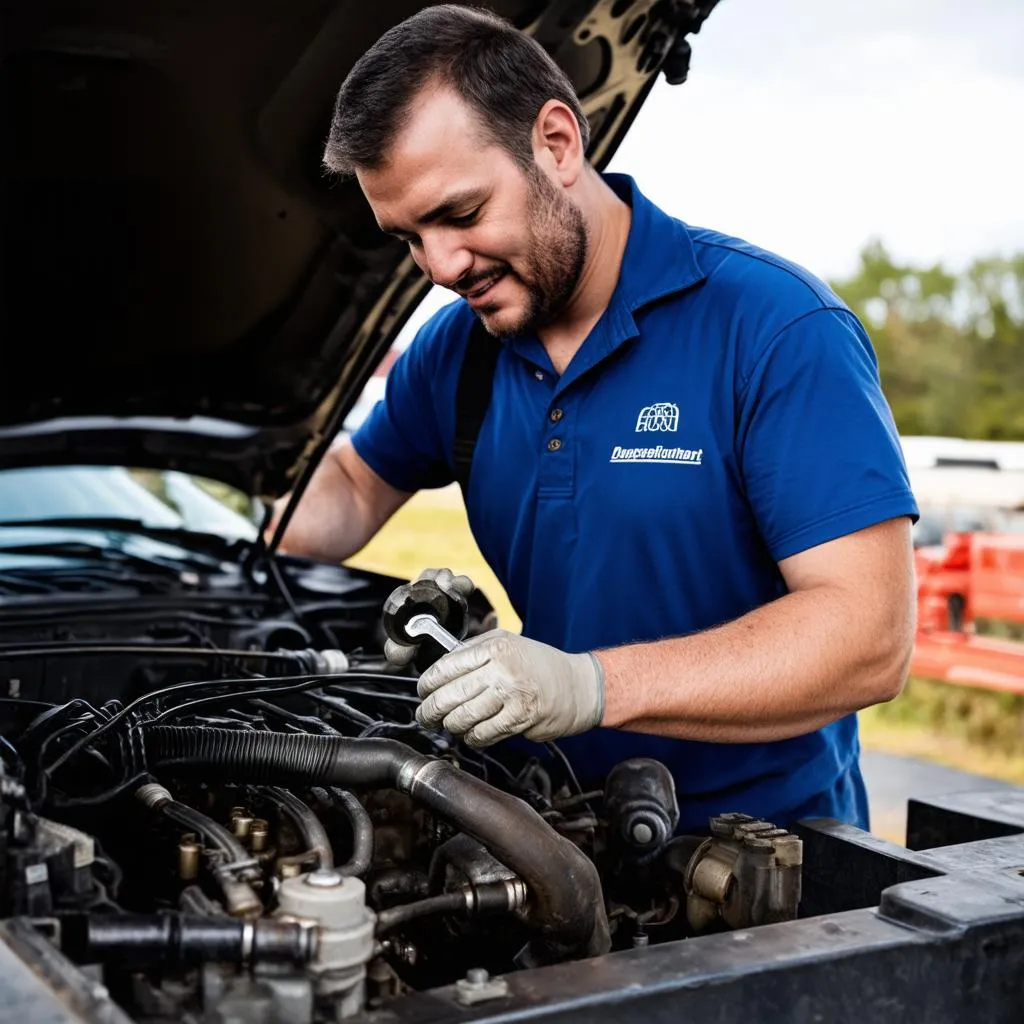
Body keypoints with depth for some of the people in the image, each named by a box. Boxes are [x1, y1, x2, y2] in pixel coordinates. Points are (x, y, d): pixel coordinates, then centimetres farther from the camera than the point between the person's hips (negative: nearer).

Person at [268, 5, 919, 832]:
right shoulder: (455, 348, 5)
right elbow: (352, 485, 23)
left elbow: (871, 637, -22)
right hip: (573, 827, 5)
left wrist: (592, 686, -32)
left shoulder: (776, 328, -15)